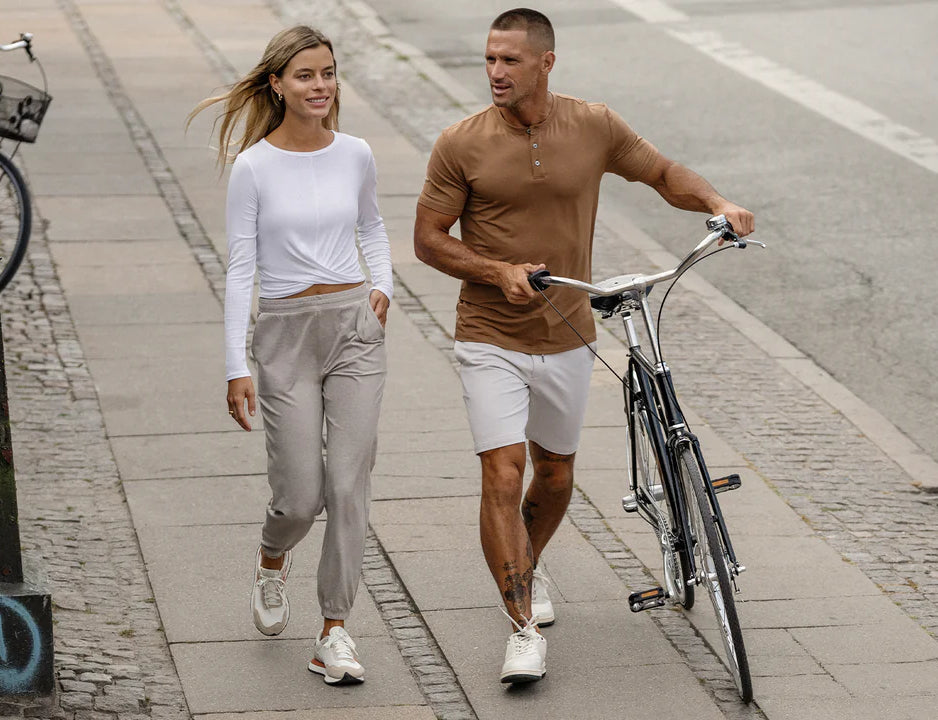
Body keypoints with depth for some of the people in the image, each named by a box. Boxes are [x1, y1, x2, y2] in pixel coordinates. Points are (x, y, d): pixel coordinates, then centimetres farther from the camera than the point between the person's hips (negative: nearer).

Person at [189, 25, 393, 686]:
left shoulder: (355, 156, 3)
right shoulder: (253, 168, -6)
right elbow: (241, 269, -4)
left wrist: (383, 286, 5)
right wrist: (237, 367, -8)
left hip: (355, 324, 2)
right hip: (285, 333, -2)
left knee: (350, 483, -4)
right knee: (300, 495, -2)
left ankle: (335, 630, 4)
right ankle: (273, 559, 34)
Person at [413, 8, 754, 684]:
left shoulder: (595, 127, -5)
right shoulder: (461, 144, -10)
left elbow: (663, 172, 8)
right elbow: (429, 239, -4)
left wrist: (719, 204, -11)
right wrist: (500, 272, -19)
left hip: (566, 338, 3)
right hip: (491, 340, -3)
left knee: (555, 475, 17)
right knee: (503, 476, -13)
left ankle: (529, 566, 47)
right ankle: (525, 628, -9)